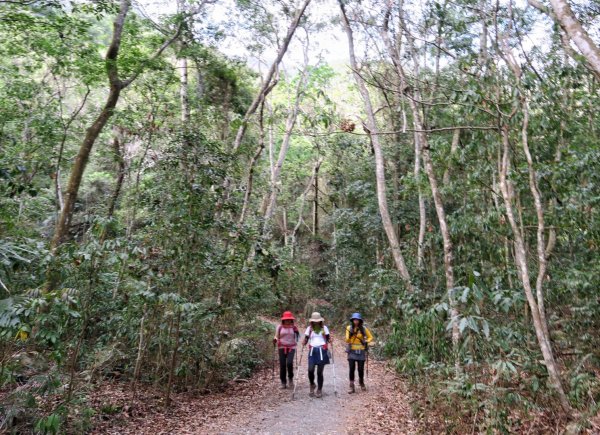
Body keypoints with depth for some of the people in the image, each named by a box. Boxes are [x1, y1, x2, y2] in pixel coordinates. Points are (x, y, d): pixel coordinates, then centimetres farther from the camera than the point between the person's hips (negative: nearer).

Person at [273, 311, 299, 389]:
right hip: (282, 347, 1)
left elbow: (297, 338, 9)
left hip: (291, 348, 0)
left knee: (289, 363, -18)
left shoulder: (294, 327, 3)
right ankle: (283, 382, 15)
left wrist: (297, 333, -10)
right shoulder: (279, 327, 1)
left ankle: (290, 378, 9)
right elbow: (276, 336, 10)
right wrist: (274, 340, -11)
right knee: (282, 365, 0)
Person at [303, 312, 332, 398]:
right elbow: (306, 339, 10)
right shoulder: (309, 329, 8)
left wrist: (329, 340, -9)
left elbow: (328, 338, 12)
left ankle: (319, 390, 16)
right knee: (310, 370, -12)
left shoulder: (324, 328, 8)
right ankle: (312, 385, 18)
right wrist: (304, 343, -10)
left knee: (320, 372, 0)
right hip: (312, 351, 0)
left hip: (322, 351, 0)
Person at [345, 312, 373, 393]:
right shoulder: (349, 328, -3)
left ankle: (361, 383, 31)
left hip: (361, 351, 0)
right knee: (352, 369, -6)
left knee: (361, 369, 5)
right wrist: (350, 335, -25)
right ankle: (351, 387, 1)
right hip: (352, 351, 0)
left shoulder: (363, 328, -3)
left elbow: (370, 337, 9)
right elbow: (347, 340, -5)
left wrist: (366, 341, -10)